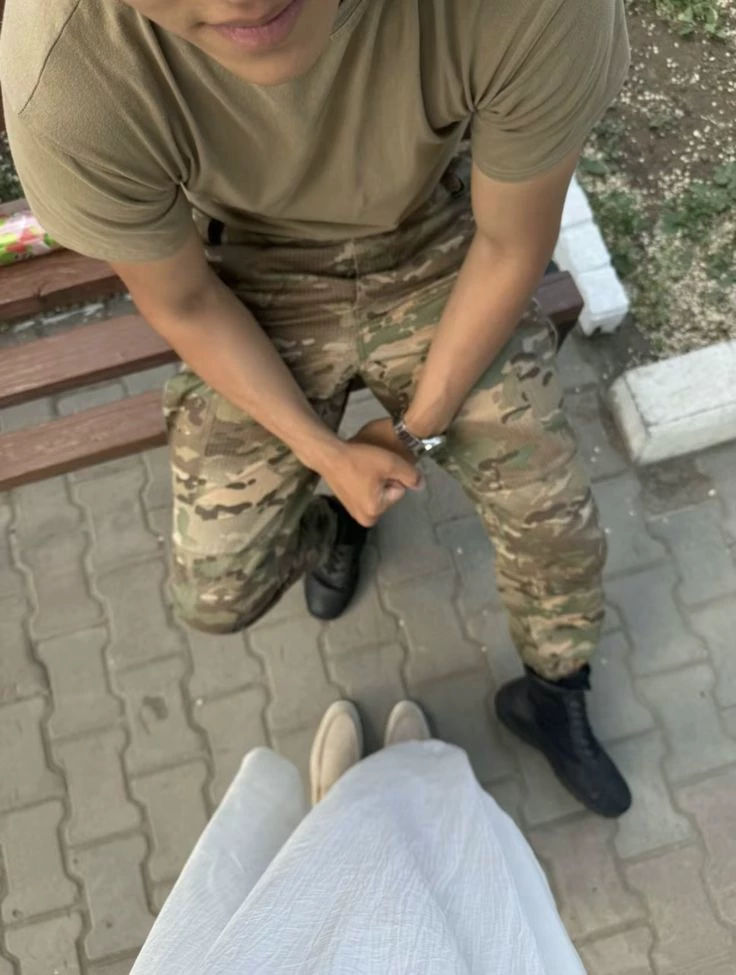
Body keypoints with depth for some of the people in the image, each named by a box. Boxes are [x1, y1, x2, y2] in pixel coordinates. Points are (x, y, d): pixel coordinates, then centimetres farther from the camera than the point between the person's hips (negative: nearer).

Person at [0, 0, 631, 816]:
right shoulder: (67, 80, -34)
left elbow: (512, 245, -16)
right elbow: (181, 304, -14)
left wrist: (418, 429, -9)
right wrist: (325, 455, -11)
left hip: (438, 254, 1)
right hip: (260, 290, 0)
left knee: (555, 524, 0)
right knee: (216, 595, 1)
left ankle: (551, 695, 35)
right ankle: (328, 525, 38)